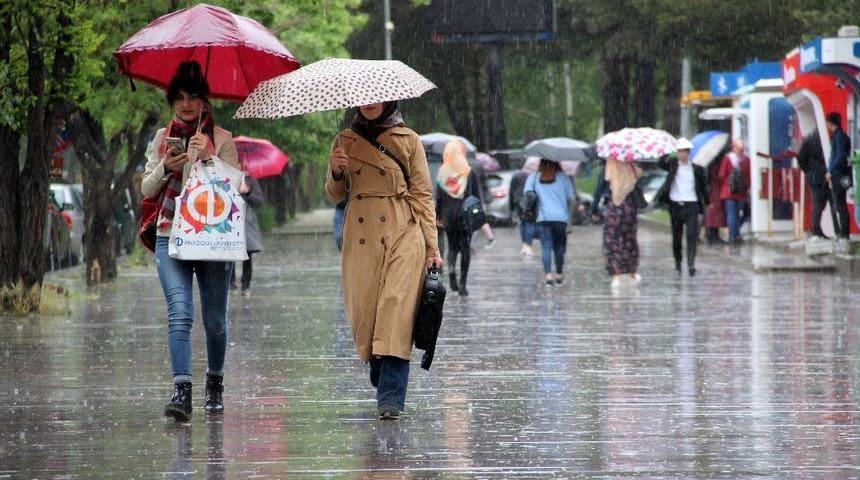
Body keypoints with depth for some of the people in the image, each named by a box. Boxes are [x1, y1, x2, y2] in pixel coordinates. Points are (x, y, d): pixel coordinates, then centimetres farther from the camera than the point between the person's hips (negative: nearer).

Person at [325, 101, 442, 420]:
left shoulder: (408, 140, 5)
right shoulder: (345, 141, 13)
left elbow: (422, 194, 5)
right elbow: (335, 195, 16)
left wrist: (432, 246, -1)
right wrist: (336, 172, -7)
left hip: (403, 236, -3)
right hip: (361, 235, 3)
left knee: (396, 306, -14)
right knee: (363, 310, -2)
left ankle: (391, 399, -16)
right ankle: (382, 378, 22)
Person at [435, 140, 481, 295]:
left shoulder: (442, 173, -1)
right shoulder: (469, 172, -6)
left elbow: (438, 197, 2)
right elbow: (476, 195, -5)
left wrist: (438, 217, 10)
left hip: (449, 215, 1)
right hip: (466, 215, -1)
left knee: (452, 246, 15)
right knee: (465, 248, 6)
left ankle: (452, 268, -15)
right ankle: (462, 283, 0)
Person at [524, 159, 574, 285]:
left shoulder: (534, 177, 4)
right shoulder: (562, 177, 2)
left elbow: (527, 192, -3)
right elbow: (570, 196, 2)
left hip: (543, 217, 0)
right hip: (560, 217, 0)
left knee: (546, 247, -4)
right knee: (559, 246, 11)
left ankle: (548, 273, -17)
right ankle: (559, 274, 15)